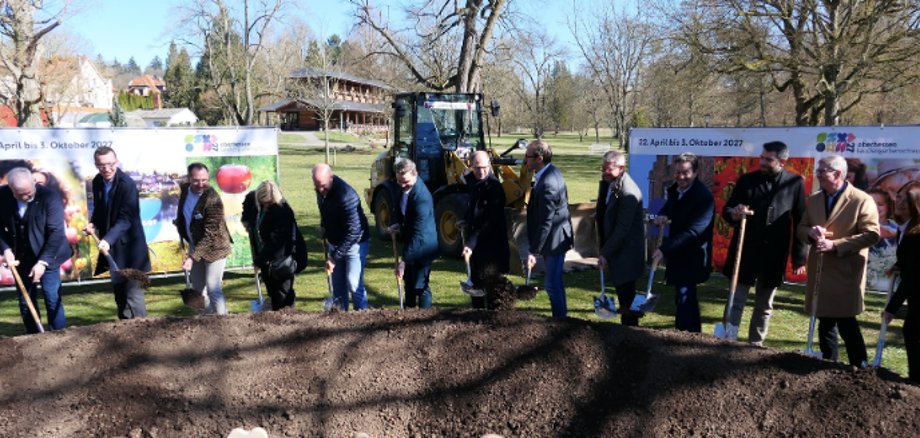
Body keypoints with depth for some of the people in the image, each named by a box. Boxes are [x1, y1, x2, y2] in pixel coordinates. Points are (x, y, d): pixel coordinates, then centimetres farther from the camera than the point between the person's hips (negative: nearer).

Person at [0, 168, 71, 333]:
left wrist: (43, 262, -23)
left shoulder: (49, 197, -19)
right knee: (25, 301, 9)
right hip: (21, 258, 4)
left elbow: (56, 232, -19)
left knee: (52, 298, -4)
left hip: (46, 257, -4)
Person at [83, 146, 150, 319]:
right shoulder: (97, 182, 3)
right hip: (112, 247, 8)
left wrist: (108, 239, -36)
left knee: (132, 294, -10)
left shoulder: (127, 184, -19)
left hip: (129, 247, -8)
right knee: (119, 293, 17)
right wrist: (93, 224, -3)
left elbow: (126, 219, -25)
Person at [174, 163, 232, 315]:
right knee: (197, 288, 17)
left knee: (213, 289, -8)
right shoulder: (185, 189, -5)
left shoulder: (213, 200, -27)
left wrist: (192, 257, -32)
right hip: (195, 246, 8)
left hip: (213, 248, -7)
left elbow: (210, 234, -28)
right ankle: (206, 316, 37)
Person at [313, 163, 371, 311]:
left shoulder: (346, 195, -31)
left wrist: (335, 257, -27)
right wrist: (323, 225, 1)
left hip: (355, 243, -7)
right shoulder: (321, 190, -6)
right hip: (335, 242, 8)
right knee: (338, 283, 13)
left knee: (354, 285, -9)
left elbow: (353, 231, -30)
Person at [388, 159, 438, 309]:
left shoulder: (422, 197, -31)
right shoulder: (402, 188, -5)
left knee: (420, 285, -4)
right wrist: (396, 223, -7)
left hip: (422, 245, -9)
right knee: (408, 280, 22)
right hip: (409, 242, 9)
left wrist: (404, 260, -32)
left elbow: (418, 233, -32)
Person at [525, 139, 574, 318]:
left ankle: (560, 317, 13)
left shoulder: (548, 183, -27)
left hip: (554, 239, -10)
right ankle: (560, 314, 34)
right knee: (555, 281, 21)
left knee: (552, 283, 1)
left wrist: (534, 251, -22)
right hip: (556, 237, 10)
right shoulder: (551, 172, 4)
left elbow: (545, 222, -26)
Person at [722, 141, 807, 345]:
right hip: (744, 251, 0)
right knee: (736, 301, -1)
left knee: (764, 306, 13)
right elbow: (726, 210, 6)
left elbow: (800, 222, 0)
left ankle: (756, 344, 25)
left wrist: (799, 257, -1)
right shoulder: (746, 180, 0)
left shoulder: (795, 183, -2)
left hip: (773, 255, 0)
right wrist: (733, 214, -19)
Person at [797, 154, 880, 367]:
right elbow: (801, 228, 17)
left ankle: (860, 368, 9)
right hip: (819, 270, 6)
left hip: (846, 272, -6)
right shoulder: (813, 200, 10)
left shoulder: (862, 200, -9)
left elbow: (872, 234, -14)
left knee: (846, 321, -5)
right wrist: (811, 232, -8)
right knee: (825, 321, 13)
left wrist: (835, 245, -20)